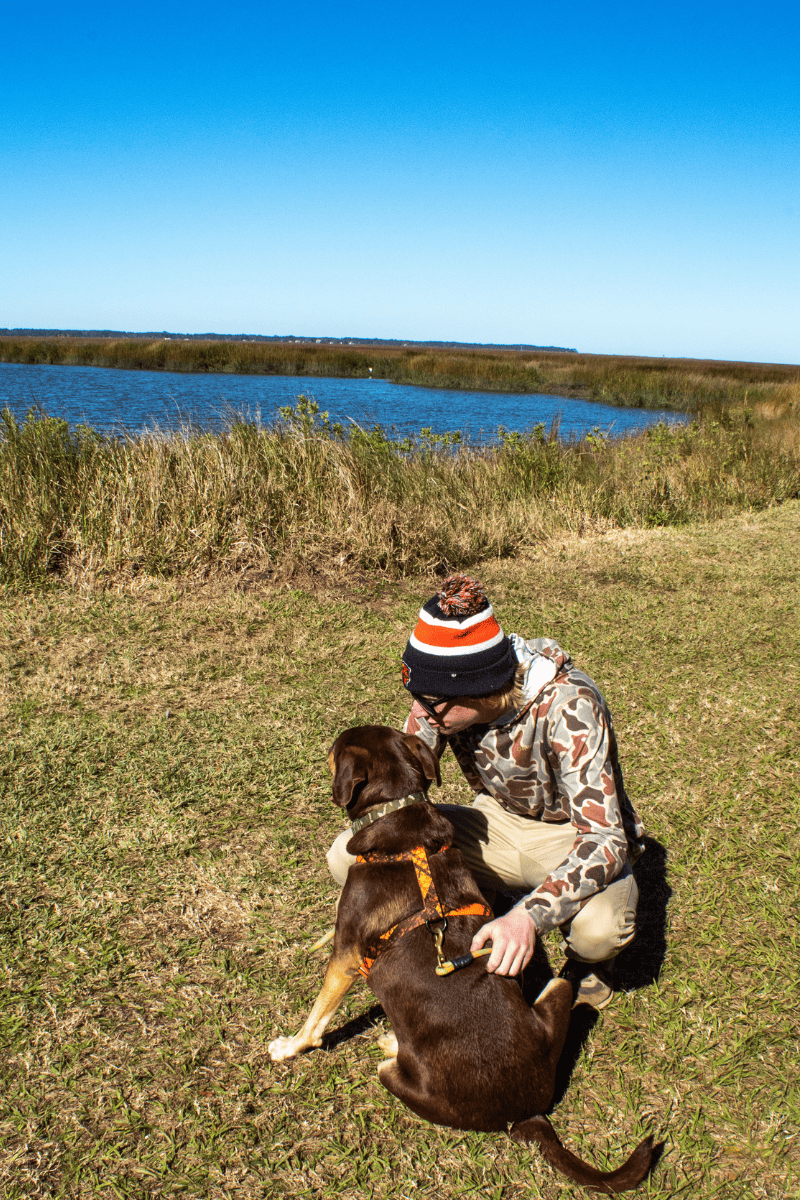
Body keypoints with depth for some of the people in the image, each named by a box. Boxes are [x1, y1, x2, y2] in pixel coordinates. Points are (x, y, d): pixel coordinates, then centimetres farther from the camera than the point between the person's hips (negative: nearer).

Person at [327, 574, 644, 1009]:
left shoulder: (568, 707, -33)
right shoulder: (445, 694, -18)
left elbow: (605, 840, -37)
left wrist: (528, 915, -53)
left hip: (572, 836, -4)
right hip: (498, 821, 4)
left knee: (599, 923, -40)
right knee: (349, 856, -16)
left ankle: (588, 959, 0)